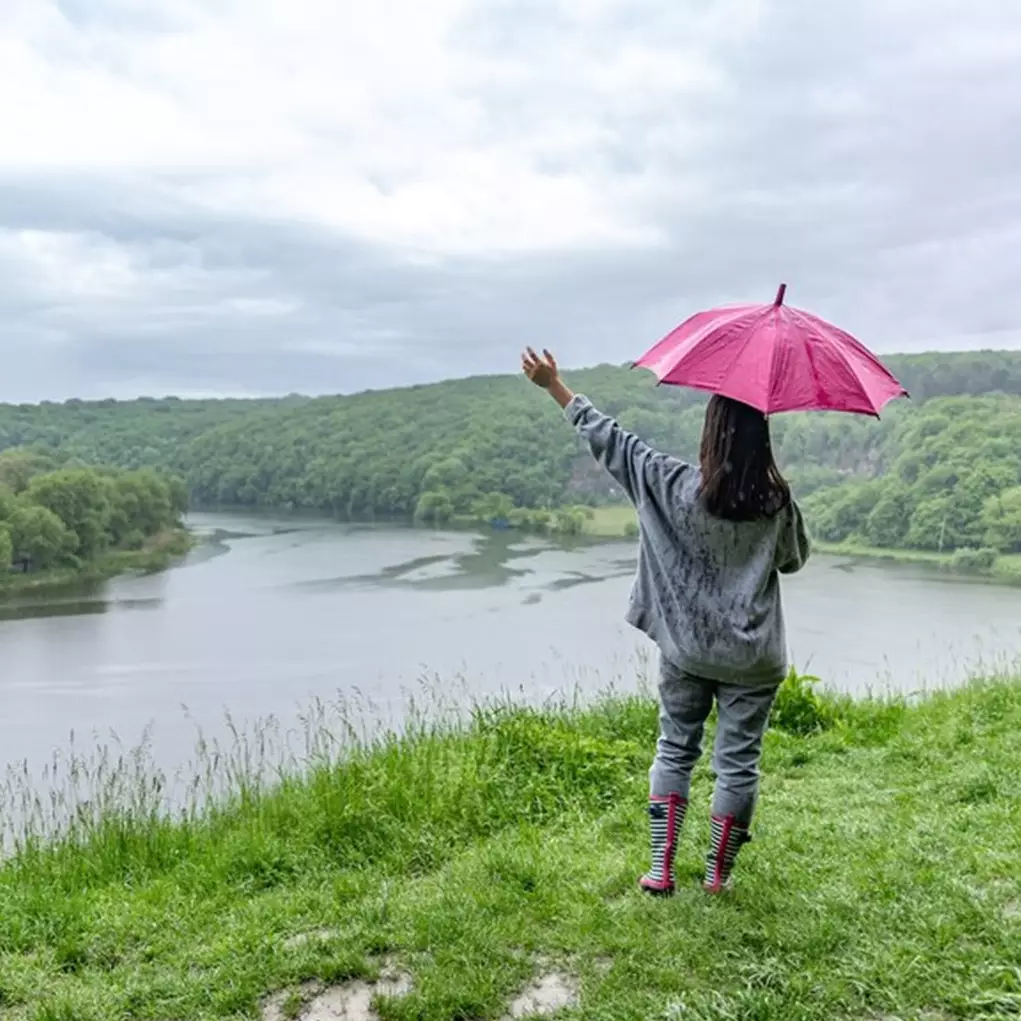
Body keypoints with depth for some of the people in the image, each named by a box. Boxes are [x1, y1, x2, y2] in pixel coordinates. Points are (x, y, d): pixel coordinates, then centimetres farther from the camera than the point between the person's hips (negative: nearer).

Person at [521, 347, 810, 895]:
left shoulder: (675, 484, -13)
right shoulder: (776, 501, -11)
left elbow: (610, 440, -6)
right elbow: (794, 559, 7)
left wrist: (554, 386, 2)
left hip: (686, 648, 1)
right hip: (751, 655, -1)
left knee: (675, 749, 15)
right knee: (738, 761, 10)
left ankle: (660, 868, 14)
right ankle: (718, 873, 20)